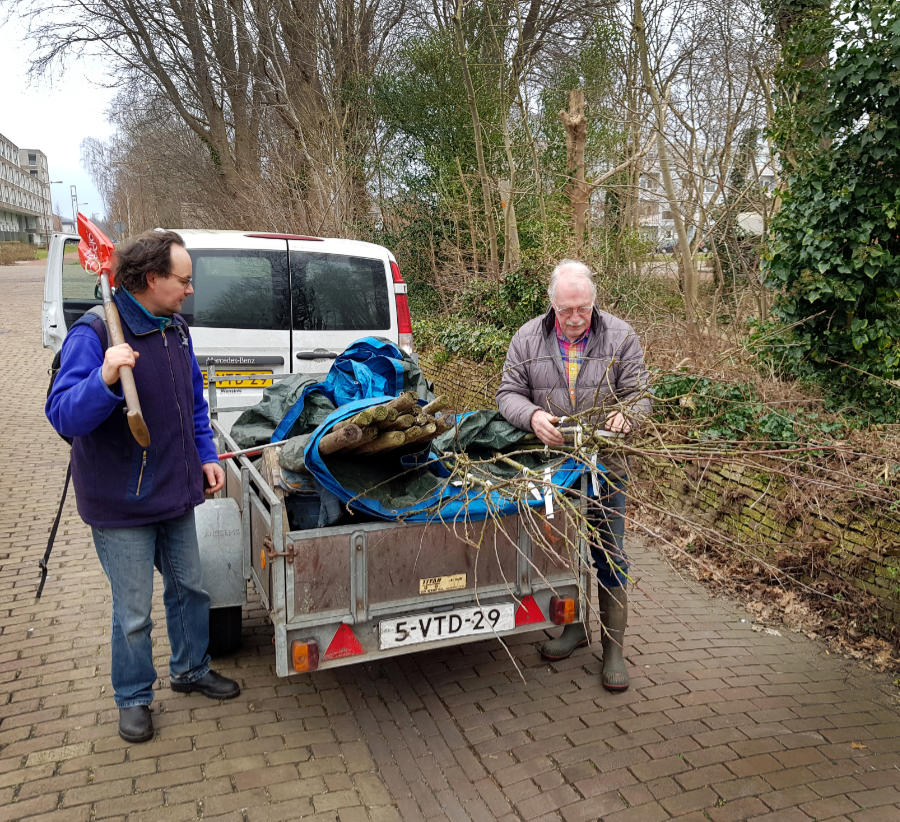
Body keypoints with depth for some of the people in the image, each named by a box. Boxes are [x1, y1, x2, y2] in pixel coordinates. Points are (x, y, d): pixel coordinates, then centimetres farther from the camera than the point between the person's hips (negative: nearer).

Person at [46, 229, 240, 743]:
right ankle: (134, 698, 32)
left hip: (175, 494, 7)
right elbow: (62, 415, -26)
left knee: (190, 588, 20)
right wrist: (104, 379, -43)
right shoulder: (93, 335, -20)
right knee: (134, 612, 8)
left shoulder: (176, 329, 3)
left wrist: (206, 455, 8)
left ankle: (192, 670, 42)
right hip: (122, 507, -6)